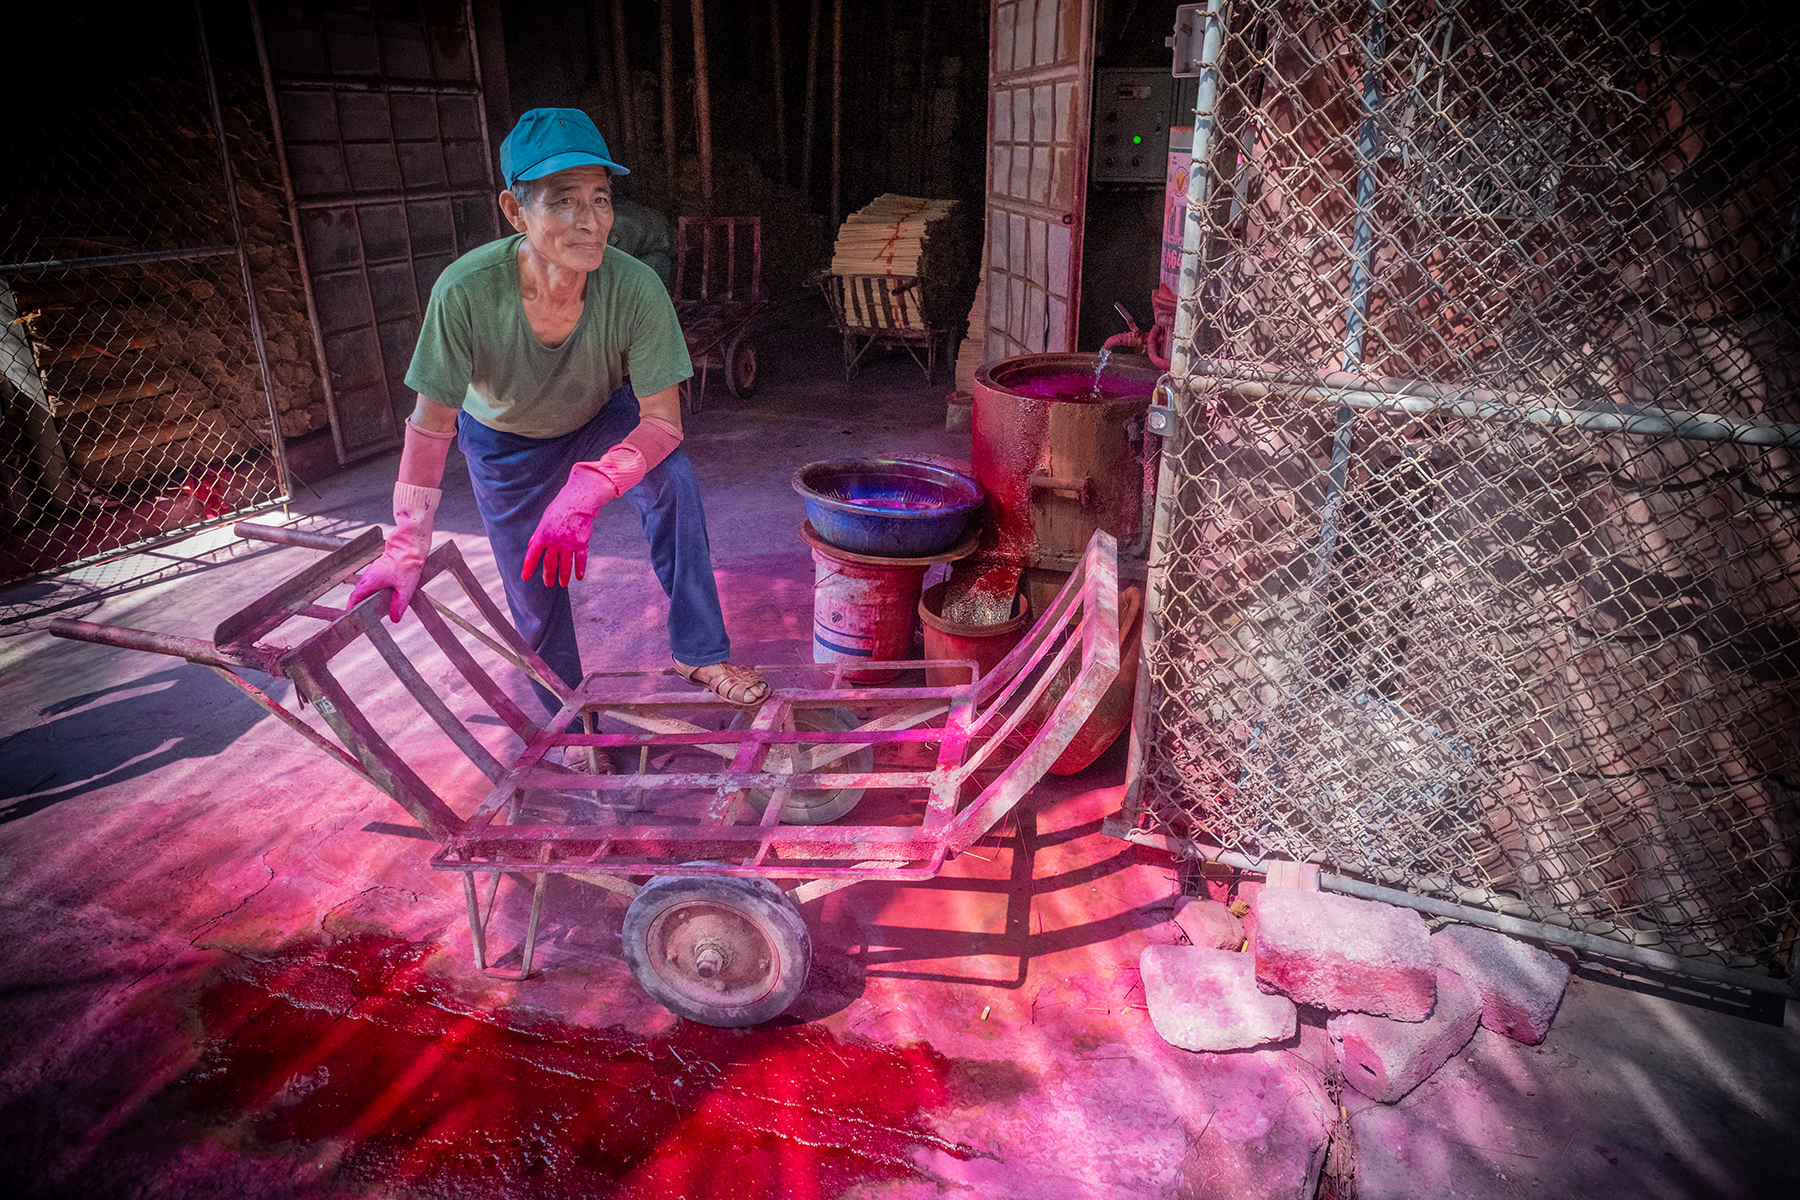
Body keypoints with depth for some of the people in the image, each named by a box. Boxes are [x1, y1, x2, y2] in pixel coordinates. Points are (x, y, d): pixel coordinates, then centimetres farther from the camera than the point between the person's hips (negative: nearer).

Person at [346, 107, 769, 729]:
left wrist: (584, 491, -45)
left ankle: (698, 651, -14)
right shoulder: (466, 292, -37)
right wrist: (406, 549, -26)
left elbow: (664, 420, -30)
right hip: (503, 440, 0)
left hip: (599, 420, 0)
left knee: (673, 479, -29)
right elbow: (431, 426, -25)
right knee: (534, 592, 5)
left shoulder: (635, 288, -35)